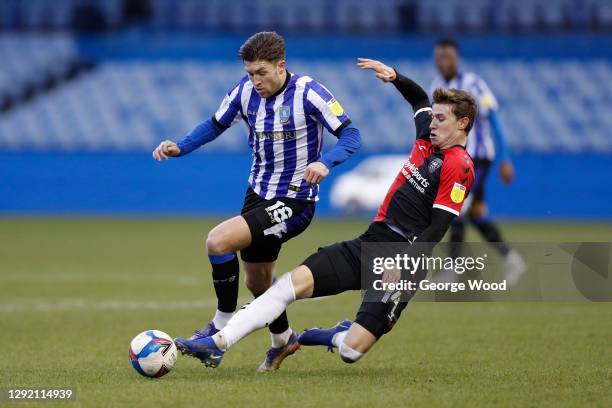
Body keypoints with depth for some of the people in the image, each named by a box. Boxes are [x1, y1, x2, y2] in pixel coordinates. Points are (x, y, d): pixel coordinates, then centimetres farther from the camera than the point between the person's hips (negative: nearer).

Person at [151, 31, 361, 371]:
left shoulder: (308, 93, -19)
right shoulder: (246, 91, -4)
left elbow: (351, 136, -19)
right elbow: (216, 125, 11)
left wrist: (325, 162, -39)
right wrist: (180, 147, -7)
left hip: (294, 202, -7)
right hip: (258, 193, 7)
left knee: (218, 240, -23)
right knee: (256, 281, 19)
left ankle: (221, 328, -8)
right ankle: (282, 339, 46)